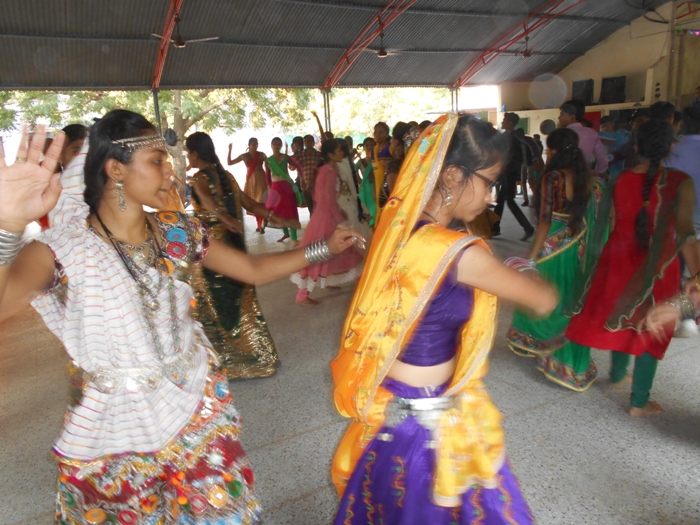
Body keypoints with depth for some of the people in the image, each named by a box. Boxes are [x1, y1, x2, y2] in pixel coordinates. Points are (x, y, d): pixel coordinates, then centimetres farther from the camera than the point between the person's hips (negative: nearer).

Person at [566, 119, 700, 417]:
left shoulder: (623, 179, -3)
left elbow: (617, 221, 4)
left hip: (620, 259, 4)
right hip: (657, 269, -4)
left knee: (622, 318, 24)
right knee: (650, 329, 8)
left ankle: (617, 375, 44)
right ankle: (639, 403, 17)